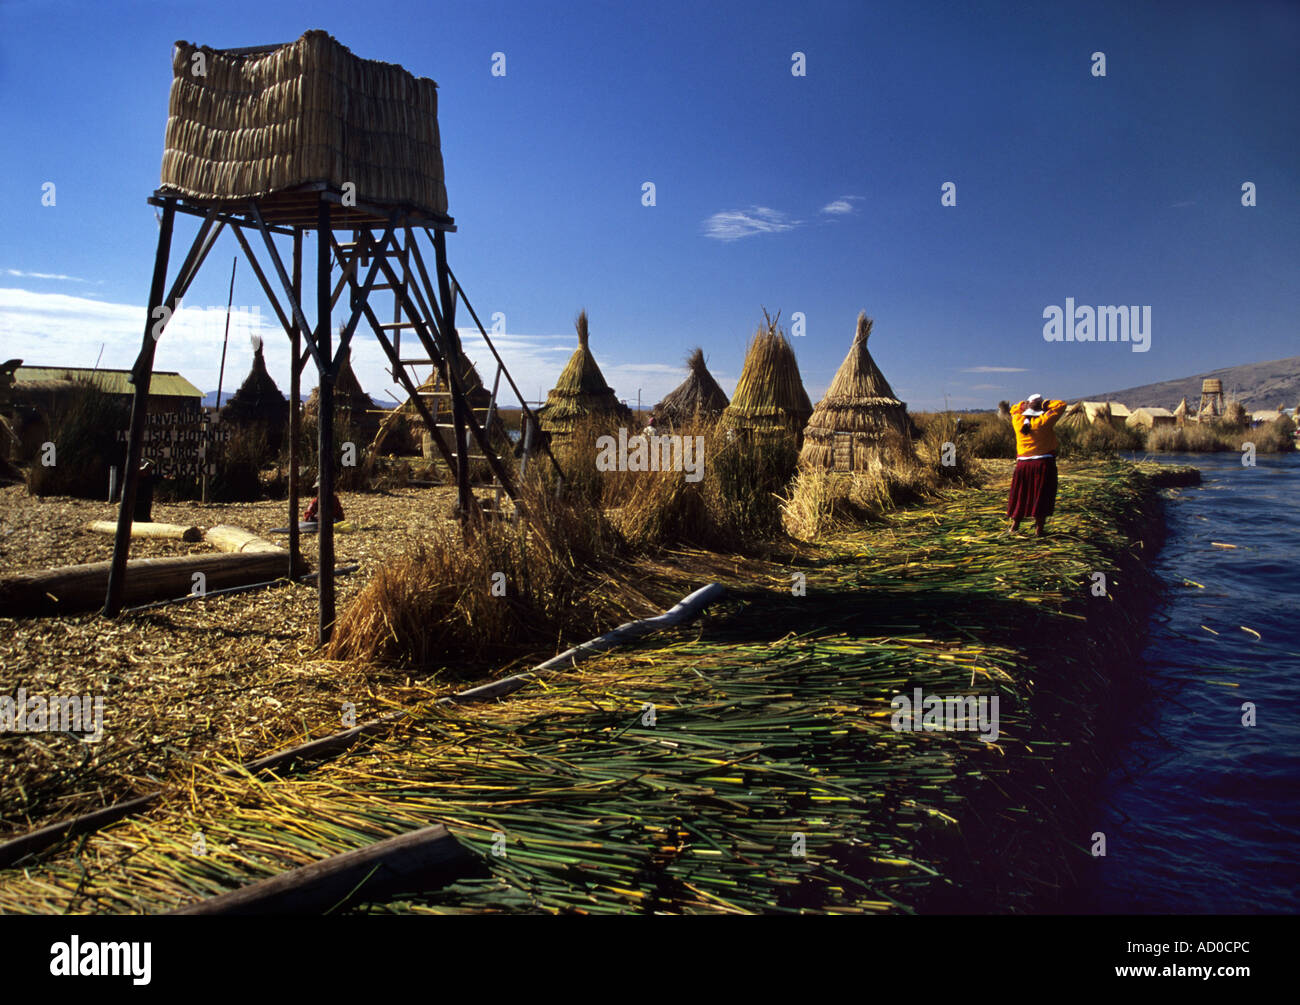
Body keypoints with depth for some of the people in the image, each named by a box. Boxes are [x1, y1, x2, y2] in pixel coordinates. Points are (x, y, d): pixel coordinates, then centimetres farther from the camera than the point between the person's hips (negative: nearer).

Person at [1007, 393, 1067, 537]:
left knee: (1020, 494, 13)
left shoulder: (1018, 420, 0)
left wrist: (1025, 404, 9)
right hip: (1043, 464, -4)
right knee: (1042, 496, 3)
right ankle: (1039, 528, 4)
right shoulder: (1044, 420, -11)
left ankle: (1014, 526, 19)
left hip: (1023, 464, 4)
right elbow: (1061, 405, -2)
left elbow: (1014, 409, 22)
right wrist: (1044, 404, 2)